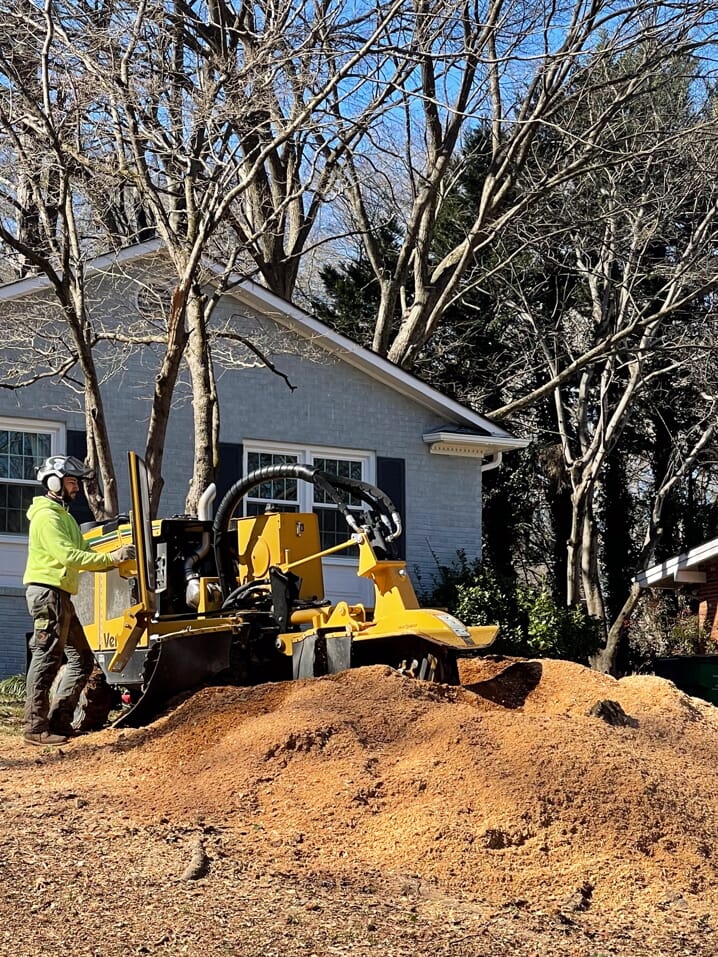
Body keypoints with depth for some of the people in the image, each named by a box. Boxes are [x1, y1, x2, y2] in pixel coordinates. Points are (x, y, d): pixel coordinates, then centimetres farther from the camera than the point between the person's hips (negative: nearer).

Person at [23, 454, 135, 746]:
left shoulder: (64, 516, 23)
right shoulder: (47, 517, -10)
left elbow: (83, 552, 17)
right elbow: (68, 556, -21)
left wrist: (116, 558, 0)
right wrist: (111, 559, -21)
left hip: (61, 596, 10)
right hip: (47, 592, -10)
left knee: (81, 658, 10)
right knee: (48, 657, -10)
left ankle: (59, 721, 11)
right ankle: (36, 727, -7)